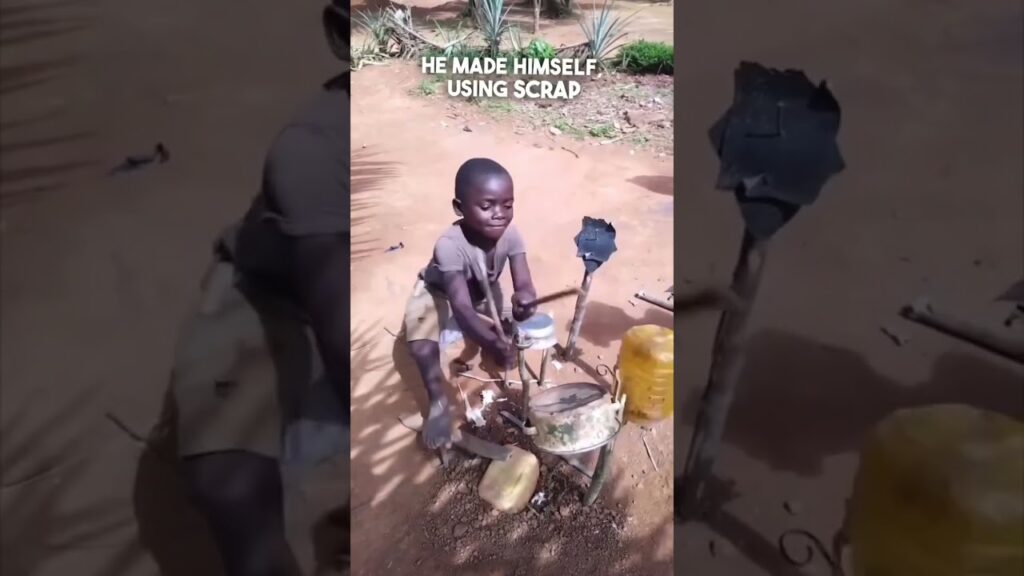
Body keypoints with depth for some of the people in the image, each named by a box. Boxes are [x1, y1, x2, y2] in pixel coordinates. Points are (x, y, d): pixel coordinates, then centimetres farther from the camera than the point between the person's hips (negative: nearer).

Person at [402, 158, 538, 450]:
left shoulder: (510, 235, -30)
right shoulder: (450, 244, -43)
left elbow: (524, 285, -33)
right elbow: (461, 307, -48)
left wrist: (524, 298, -60)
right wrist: (492, 343, -64)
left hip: (483, 291, 5)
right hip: (438, 292, -4)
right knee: (422, 347, -30)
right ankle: (438, 401, -11)